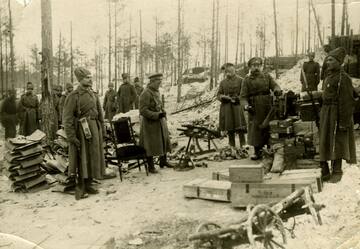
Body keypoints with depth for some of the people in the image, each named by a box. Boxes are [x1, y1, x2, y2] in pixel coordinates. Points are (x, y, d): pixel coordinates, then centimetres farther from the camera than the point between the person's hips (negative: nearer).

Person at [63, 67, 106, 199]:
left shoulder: (94, 95, 10)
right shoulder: (73, 96, -10)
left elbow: (100, 114, 17)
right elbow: (67, 119, -13)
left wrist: (102, 130, 12)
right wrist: (71, 137, -17)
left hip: (94, 129, 6)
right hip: (81, 130, -6)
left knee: (93, 157, 10)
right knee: (81, 158, -1)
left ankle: (88, 184, 23)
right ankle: (80, 188, 10)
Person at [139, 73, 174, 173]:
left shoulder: (156, 92, 8)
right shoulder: (146, 94, -19)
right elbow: (143, 111, -22)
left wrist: (163, 112, 3)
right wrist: (157, 115, -25)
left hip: (160, 122, 9)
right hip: (150, 123, -9)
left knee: (163, 140, 16)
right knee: (150, 144, 1)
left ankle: (163, 161, 33)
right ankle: (151, 166, 13)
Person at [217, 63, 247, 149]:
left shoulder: (240, 80, 1)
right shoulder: (223, 82, 12)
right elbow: (218, 95, 13)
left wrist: (237, 98, -16)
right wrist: (223, 97, -8)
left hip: (237, 107, -3)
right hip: (226, 108, 4)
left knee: (240, 128, -10)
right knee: (229, 128, 8)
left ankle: (242, 146, -4)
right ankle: (232, 146, 19)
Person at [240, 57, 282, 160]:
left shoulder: (267, 77, 12)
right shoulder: (246, 80, 5)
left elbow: (274, 85, -1)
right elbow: (243, 96, 0)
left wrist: (277, 90, -26)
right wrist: (246, 106, -19)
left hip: (267, 108, 2)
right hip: (254, 109, -1)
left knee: (269, 128, 2)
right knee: (255, 129, -1)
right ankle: (257, 152, 10)